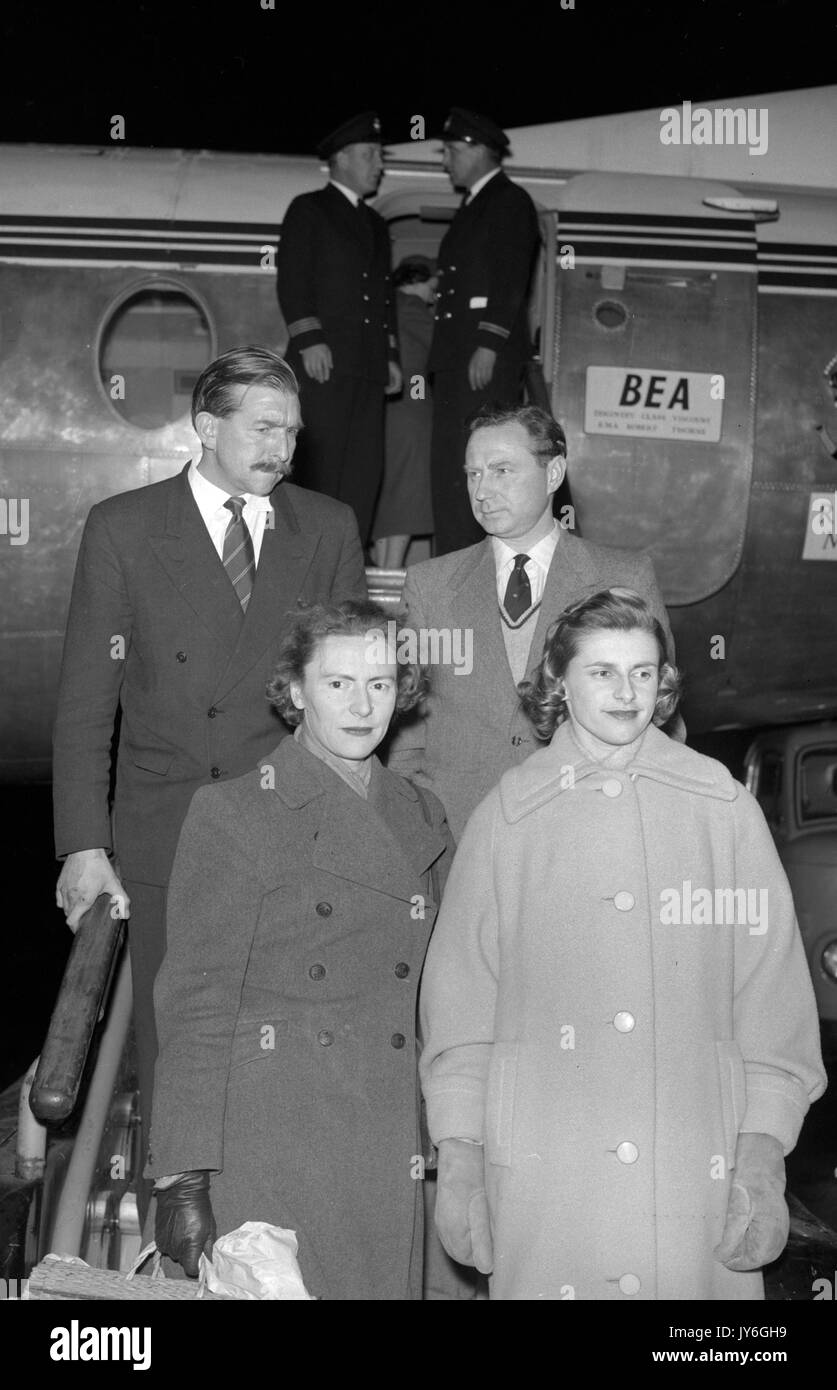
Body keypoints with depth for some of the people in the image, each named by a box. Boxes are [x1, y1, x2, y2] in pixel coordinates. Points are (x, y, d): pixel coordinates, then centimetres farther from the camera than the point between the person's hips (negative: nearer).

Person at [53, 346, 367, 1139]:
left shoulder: (329, 529, 6)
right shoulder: (123, 528, 1)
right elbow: (85, 698, 0)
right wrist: (83, 843, -7)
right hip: (164, 839, 0)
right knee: (169, 1052, 7)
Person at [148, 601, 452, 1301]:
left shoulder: (421, 818, 10)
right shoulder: (230, 814, -5)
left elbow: (433, 1000, 14)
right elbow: (195, 1002, -8)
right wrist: (183, 1178, -12)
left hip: (389, 1160, 5)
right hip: (266, 1157, -4)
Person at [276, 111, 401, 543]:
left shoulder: (375, 225, 27)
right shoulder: (308, 209, 6)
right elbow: (291, 278, -4)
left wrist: (390, 355, 16)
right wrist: (309, 339, -14)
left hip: (368, 364, 7)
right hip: (323, 359, -7)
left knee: (365, 468, 0)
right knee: (320, 463, -10)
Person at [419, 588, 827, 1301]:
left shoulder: (726, 811, 4)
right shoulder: (506, 818, 4)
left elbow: (772, 993, 3)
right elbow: (460, 999, 4)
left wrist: (763, 1159, -5)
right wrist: (458, 1160, -1)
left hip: (697, 1176, 0)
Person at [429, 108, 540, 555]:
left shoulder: (510, 201, -3)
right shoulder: (473, 205, 24)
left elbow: (510, 280, -13)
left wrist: (489, 345, -20)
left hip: (488, 354, -9)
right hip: (456, 352, 9)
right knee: (448, 463, 7)